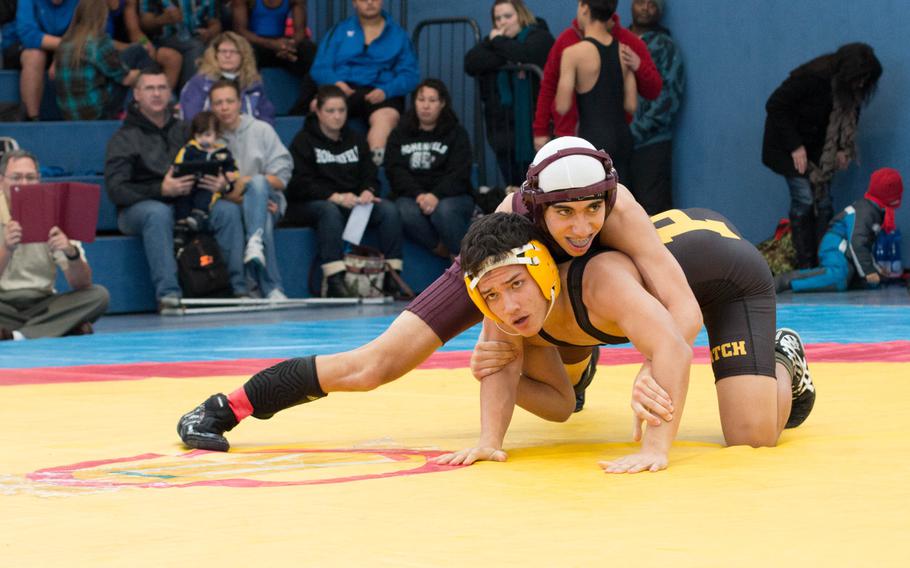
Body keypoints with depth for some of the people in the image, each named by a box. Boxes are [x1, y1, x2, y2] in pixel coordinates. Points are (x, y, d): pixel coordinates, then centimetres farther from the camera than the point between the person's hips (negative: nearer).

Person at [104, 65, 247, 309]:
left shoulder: (183, 131, 18)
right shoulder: (124, 138, 4)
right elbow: (115, 190, -9)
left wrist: (222, 184, -9)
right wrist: (161, 190, -23)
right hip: (138, 207, -4)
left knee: (228, 209, -22)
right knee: (158, 213, -39)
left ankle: (238, 287, -26)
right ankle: (168, 293, -43)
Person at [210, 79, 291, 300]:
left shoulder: (261, 130, 10)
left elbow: (282, 177, 3)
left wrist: (247, 182, -12)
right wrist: (242, 197, -16)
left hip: (269, 201, 1)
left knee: (257, 183, -35)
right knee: (263, 223, -35)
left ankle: (255, 243, -54)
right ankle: (272, 290, -43)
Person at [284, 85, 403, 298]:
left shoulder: (356, 140, 19)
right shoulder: (304, 141, 3)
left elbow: (370, 176, 12)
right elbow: (301, 184, -10)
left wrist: (368, 192, -14)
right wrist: (336, 197, -24)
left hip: (352, 201, 5)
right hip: (308, 205, -5)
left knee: (389, 209, -22)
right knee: (330, 211, -39)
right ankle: (334, 281, -48)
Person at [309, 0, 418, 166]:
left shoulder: (398, 34, 17)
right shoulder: (339, 30, 19)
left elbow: (409, 75, 5)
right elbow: (320, 68, 9)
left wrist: (386, 91, -15)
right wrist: (336, 82, -15)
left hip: (380, 94, -1)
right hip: (343, 89, 1)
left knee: (387, 116, -38)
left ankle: (374, 162, -57)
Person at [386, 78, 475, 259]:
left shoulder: (456, 134, 9)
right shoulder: (400, 134, 14)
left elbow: (459, 174, -5)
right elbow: (395, 171, -1)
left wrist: (436, 196, -25)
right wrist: (418, 195, -21)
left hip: (450, 195, -1)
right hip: (410, 197, 1)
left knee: (443, 211, -37)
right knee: (407, 213, -35)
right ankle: (443, 250, -25)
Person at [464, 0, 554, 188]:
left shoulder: (539, 37, 0)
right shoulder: (493, 40, 17)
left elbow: (525, 56, -23)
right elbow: (471, 63, -1)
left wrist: (499, 42, -8)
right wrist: (505, 59, -12)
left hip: (530, 126, -6)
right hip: (502, 127, 6)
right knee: (512, 189, 8)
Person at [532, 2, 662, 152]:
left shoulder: (630, 44, -2)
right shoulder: (567, 38, 4)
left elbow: (653, 91, -2)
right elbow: (548, 85, 10)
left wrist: (639, 67, -23)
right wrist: (541, 130, 8)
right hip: (566, 138, 2)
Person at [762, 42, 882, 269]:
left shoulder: (848, 87, -10)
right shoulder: (812, 78, -29)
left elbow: (850, 116, 8)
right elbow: (775, 106, -23)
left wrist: (842, 148, -8)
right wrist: (795, 147, -22)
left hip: (818, 147, 6)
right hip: (788, 144, -6)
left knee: (823, 201, -3)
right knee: (804, 199, -12)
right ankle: (805, 265, -7)